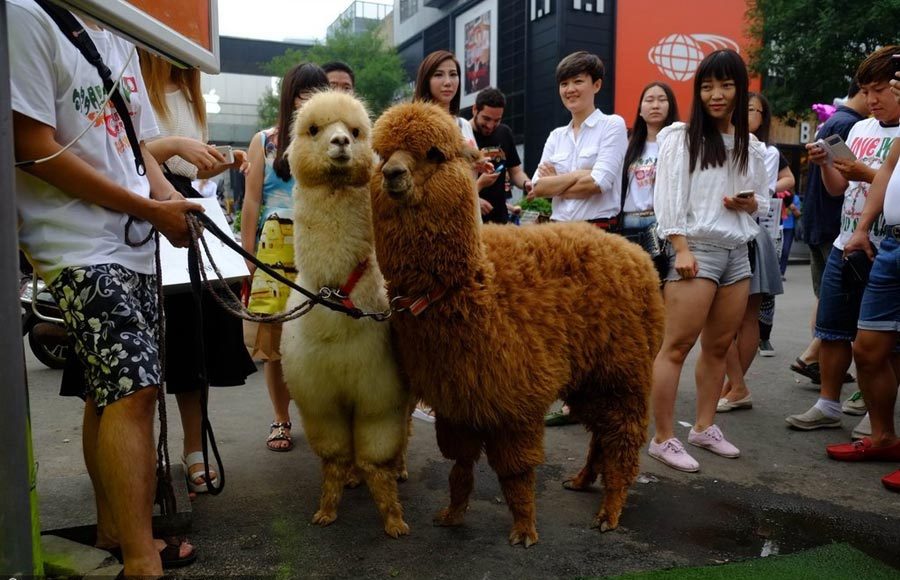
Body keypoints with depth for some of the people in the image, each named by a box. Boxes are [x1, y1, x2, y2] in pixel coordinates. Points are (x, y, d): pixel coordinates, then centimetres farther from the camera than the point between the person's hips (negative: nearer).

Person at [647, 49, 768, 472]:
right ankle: (663, 438, -2)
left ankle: (704, 427, 23)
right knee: (676, 347, -8)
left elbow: (763, 199, 21)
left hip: (737, 251, 6)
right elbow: (669, 198, -9)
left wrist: (749, 203, -2)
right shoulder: (680, 137, -2)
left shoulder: (750, 145, 14)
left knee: (718, 346, 10)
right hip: (697, 248, -6)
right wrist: (681, 249, -17)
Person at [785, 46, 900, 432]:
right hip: (845, 246, 6)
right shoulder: (859, 129, 13)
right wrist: (825, 163, -2)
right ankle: (828, 405, 23)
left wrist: (866, 174, -22)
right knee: (832, 331, 11)